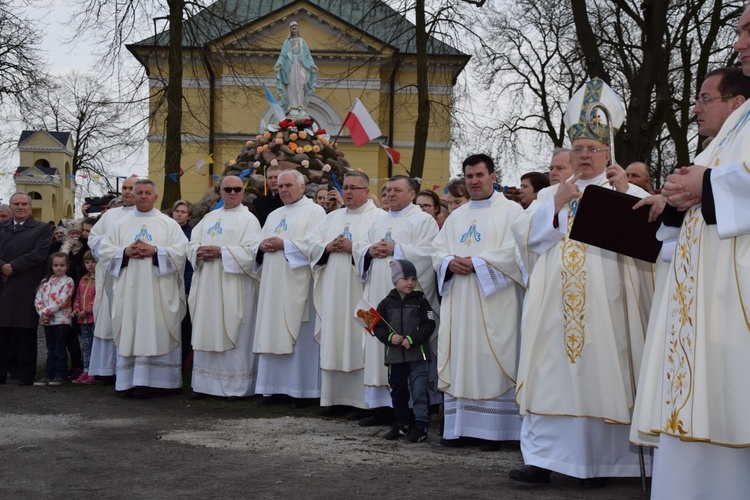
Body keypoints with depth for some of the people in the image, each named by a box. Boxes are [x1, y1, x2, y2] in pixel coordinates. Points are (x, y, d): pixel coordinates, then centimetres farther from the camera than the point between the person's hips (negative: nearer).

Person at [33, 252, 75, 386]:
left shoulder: (68, 281, -4)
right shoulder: (46, 282, 12)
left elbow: (62, 300, -14)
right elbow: (38, 299, 5)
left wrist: (47, 311, -17)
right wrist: (42, 312, -11)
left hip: (61, 319, -5)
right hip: (47, 321, 5)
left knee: (60, 350, 0)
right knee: (51, 350, 11)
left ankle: (60, 375, 8)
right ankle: (48, 375, 15)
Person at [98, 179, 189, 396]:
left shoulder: (169, 224, 8)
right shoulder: (121, 225, 14)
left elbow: (180, 251, -3)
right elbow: (104, 250, 8)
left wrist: (155, 251, -15)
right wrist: (125, 252, -9)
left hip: (158, 292, -2)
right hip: (128, 291, 2)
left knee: (156, 334, -4)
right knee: (129, 335, -1)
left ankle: (156, 380, -2)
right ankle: (128, 381, 1)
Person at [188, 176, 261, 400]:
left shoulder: (248, 219, -1)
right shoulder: (209, 218, 18)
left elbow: (251, 252, -13)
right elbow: (192, 243, 14)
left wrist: (221, 251, -17)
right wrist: (199, 252, -8)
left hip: (234, 286, -6)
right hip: (207, 284, 6)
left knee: (233, 335, -4)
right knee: (206, 332, 6)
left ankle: (236, 385, 3)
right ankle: (205, 383, 13)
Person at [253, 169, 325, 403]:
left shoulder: (314, 211, 0)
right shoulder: (274, 215, 22)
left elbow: (314, 244, -14)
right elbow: (257, 246, 21)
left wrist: (284, 244, -14)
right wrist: (262, 246, -2)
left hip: (297, 285, -7)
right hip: (273, 285, 7)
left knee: (300, 337, -5)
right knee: (273, 335, 5)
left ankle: (302, 388, 0)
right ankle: (275, 387, 9)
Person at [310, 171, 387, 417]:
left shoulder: (379, 217, 1)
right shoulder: (332, 218, 19)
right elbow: (314, 248, 16)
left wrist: (354, 247, -16)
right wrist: (329, 247, -4)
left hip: (361, 293, -5)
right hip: (333, 292, 6)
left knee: (360, 344, -5)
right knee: (334, 342, 5)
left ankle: (363, 400, 0)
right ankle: (335, 397, 11)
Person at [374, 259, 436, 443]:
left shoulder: (420, 301, 0)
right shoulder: (386, 303, 5)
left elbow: (429, 325, -7)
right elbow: (377, 326, 5)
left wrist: (411, 339, -17)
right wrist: (390, 337, -13)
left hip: (418, 354, -3)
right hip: (395, 356, 3)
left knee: (419, 391, -3)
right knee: (398, 392, 13)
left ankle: (421, 425, 5)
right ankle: (402, 424, 27)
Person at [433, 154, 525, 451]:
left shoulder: (511, 211, 1)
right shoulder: (456, 216, 20)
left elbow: (513, 251, -11)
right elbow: (438, 251, 15)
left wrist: (476, 263, -16)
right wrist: (450, 262, -7)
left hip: (493, 300, -5)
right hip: (458, 300, 6)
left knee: (492, 361, -6)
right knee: (459, 360, 4)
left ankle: (494, 429, -2)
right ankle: (459, 426, 8)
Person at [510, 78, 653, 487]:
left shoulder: (627, 192, 11)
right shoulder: (550, 195, 20)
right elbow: (524, 237, 8)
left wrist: (625, 195, -13)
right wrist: (555, 205, -3)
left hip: (605, 301, -2)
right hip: (555, 302, 3)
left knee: (600, 372, -4)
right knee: (552, 372, -3)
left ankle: (598, 462, 5)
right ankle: (543, 457, -2)